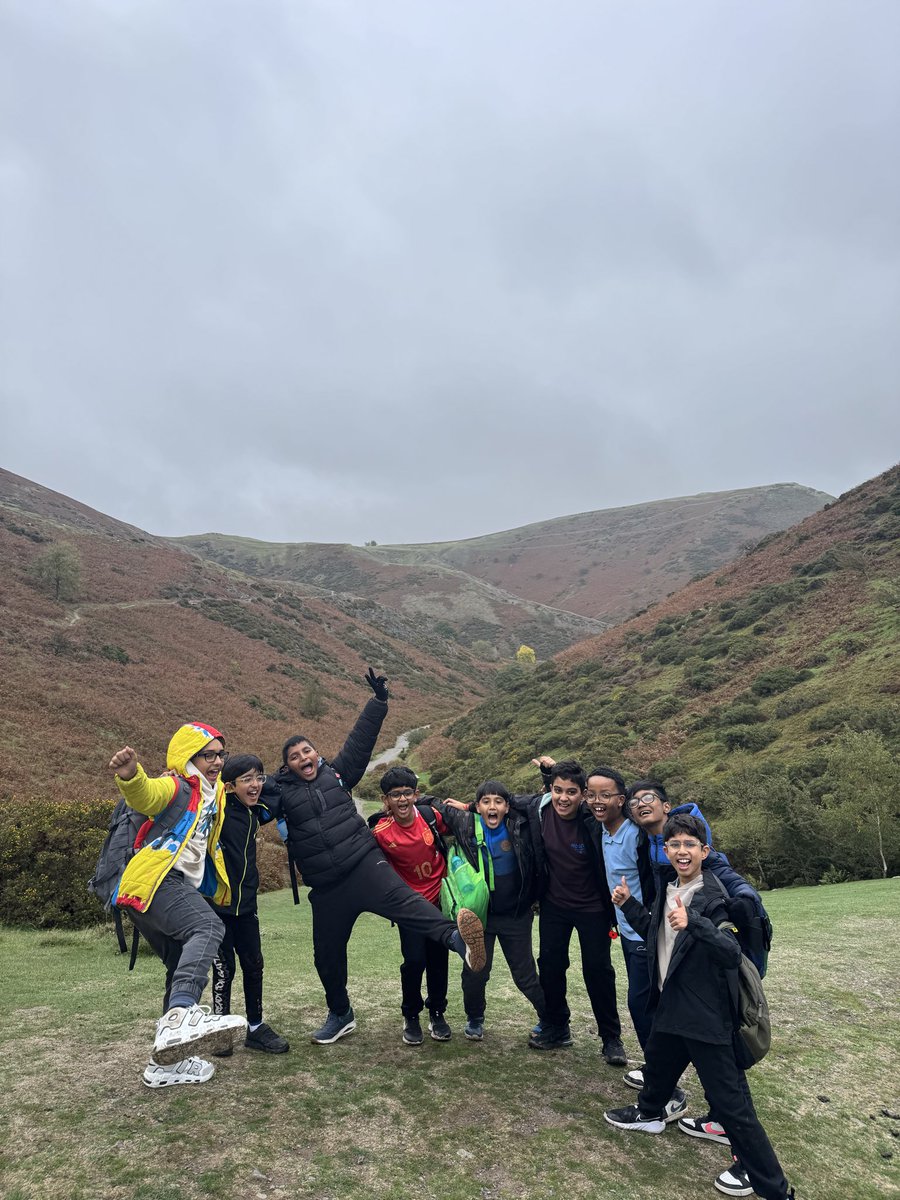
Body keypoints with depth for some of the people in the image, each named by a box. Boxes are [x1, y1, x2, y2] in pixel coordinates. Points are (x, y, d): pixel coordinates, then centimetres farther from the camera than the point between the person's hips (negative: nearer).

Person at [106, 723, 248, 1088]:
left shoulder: (213, 795, 23)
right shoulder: (177, 787, -4)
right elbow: (146, 796, -27)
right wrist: (130, 776, -48)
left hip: (179, 888, 10)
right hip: (156, 879, -10)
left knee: (187, 971, 14)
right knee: (207, 927, -33)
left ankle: (167, 1062, 25)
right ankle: (180, 1017, -49)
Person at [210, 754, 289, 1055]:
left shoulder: (256, 812, 5)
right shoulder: (218, 808, -14)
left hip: (246, 904, 6)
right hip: (217, 904, -6)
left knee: (253, 966, 12)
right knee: (224, 969, 3)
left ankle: (256, 1028, 27)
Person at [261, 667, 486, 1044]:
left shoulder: (336, 773, 9)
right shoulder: (280, 792, 5)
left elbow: (360, 740, 7)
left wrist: (378, 702, 2)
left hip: (365, 864, -2)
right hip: (326, 887, 2)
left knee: (400, 899, -30)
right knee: (327, 955, 15)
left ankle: (455, 937, -53)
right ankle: (340, 1015, 40)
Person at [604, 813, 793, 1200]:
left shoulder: (713, 897, -21)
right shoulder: (668, 891, 3)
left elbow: (732, 952, -32)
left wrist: (693, 923, -46)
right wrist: (628, 905, 8)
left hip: (706, 1014, -8)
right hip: (671, 1004, 8)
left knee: (728, 1096, 0)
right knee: (657, 1063, 29)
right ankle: (649, 1114, 58)